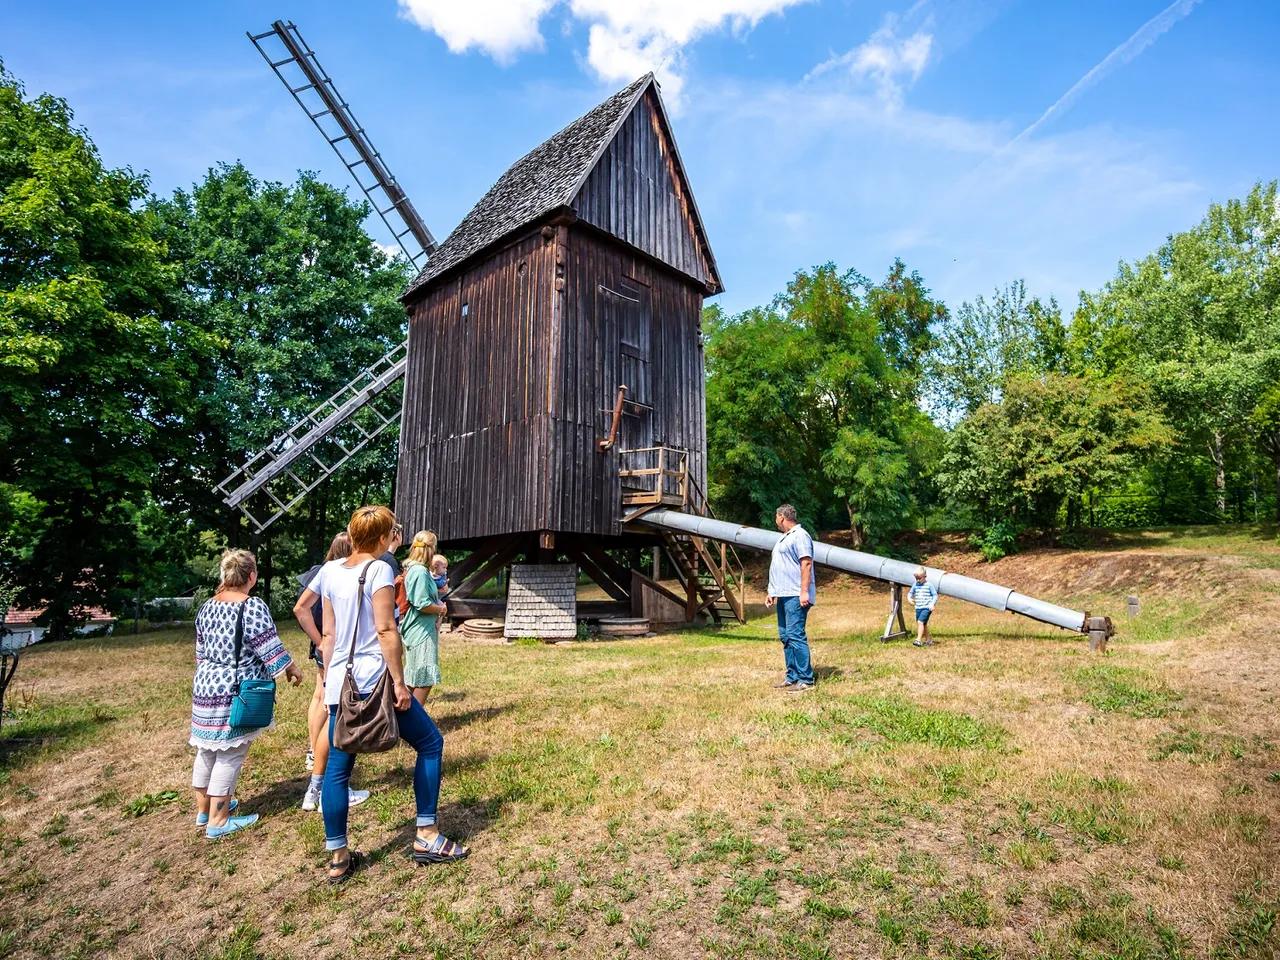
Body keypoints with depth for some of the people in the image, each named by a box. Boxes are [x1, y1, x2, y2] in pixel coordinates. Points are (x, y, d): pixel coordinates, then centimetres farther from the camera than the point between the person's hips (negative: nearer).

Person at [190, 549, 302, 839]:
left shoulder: (207, 606, 8)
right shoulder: (252, 606, -16)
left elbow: (201, 650, 17)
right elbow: (270, 647, -15)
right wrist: (292, 669, 0)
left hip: (206, 687, 8)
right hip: (235, 692, -8)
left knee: (207, 750, 19)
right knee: (229, 755, 2)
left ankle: (203, 809, 34)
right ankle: (218, 820, 11)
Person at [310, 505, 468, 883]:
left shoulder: (330, 571, 9)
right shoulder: (379, 569, -10)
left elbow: (327, 634, 12)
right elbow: (385, 629, -15)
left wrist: (332, 679, 19)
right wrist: (399, 682, -11)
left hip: (340, 682, 7)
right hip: (374, 680, -7)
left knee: (337, 768, 13)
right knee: (430, 743, 8)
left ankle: (338, 858, 22)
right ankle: (427, 837, 12)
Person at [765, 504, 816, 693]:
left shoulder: (800, 536, -10)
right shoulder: (785, 538, 21)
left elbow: (806, 564, -18)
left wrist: (804, 592, -24)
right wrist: (772, 592, 24)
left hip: (795, 596, -10)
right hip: (783, 595, 10)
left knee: (795, 636, -11)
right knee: (785, 636, 11)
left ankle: (805, 681, -6)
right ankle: (791, 677, 18)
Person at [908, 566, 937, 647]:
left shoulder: (929, 585, -6)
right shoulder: (915, 585, 8)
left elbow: (935, 595, -3)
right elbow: (910, 593, 20)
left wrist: (932, 604, -16)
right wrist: (909, 598, -1)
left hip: (927, 608, -6)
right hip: (918, 608, 6)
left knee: (920, 622, -19)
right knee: (923, 624, 13)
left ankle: (918, 640, -18)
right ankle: (928, 640, 28)